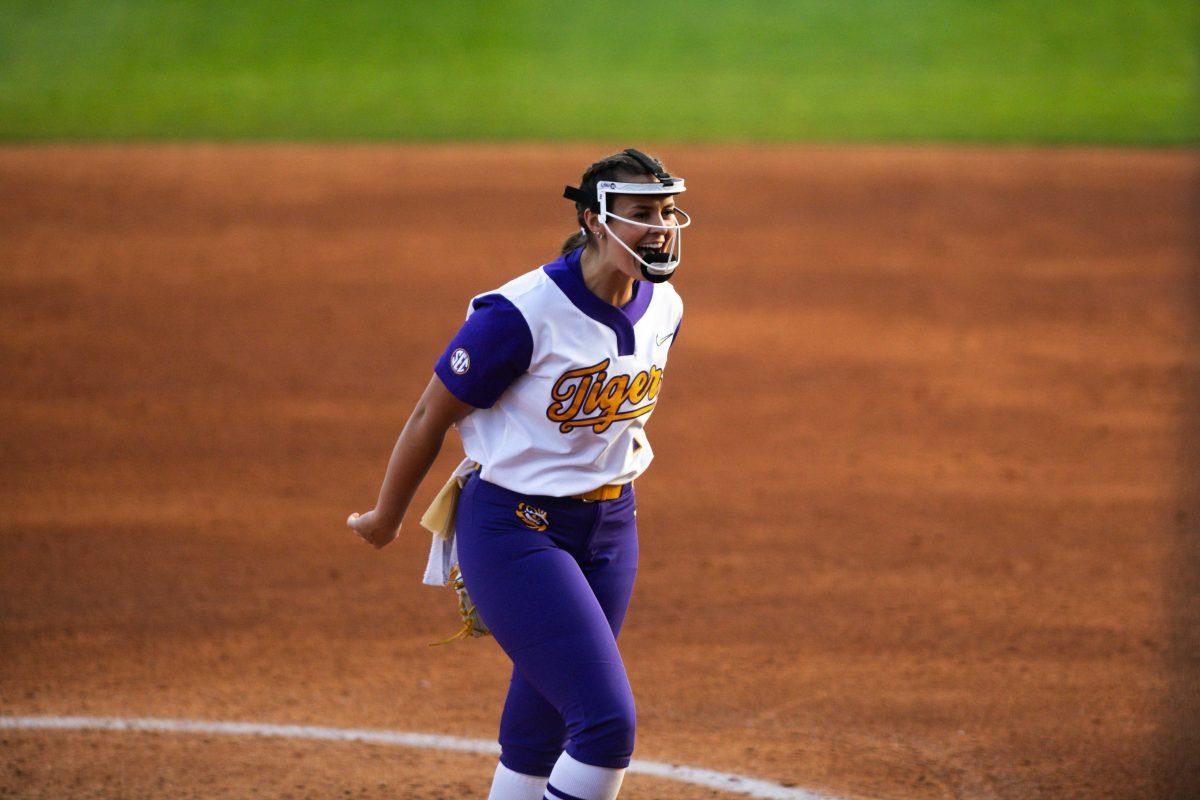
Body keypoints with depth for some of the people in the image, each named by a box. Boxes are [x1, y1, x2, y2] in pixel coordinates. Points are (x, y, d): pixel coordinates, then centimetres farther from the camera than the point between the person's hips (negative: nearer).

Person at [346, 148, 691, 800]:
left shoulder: (663, 309, -1)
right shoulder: (522, 314, -23)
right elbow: (431, 415, -10)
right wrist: (384, 519, 1)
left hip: (611, 527, 7)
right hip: (515, 530, -7)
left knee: (540, 733, 12)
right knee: (608, 722, -16)